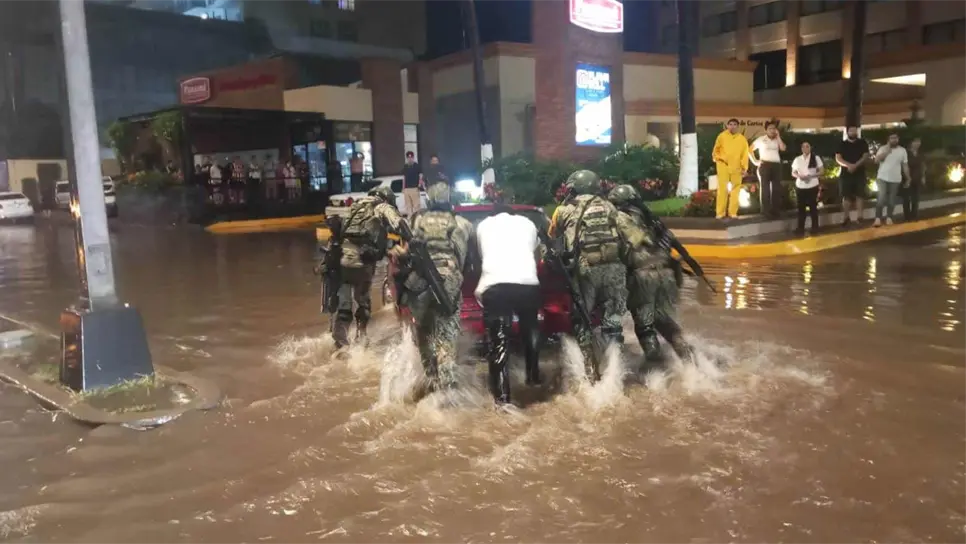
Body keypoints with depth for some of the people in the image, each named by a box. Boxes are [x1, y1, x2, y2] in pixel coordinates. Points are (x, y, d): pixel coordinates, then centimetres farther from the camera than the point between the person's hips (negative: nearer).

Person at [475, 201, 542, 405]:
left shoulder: (483, 225, 24)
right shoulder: (527, 223, 27)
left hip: (494, 284, -2)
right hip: (527, 281, 2)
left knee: (498, 340, 1)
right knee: (530, 328, 27)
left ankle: (502, 396, -1)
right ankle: (533, 376, 37)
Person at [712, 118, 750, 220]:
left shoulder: (742, 139, 7)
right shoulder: (722, 136, 3)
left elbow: (745, 154, 6)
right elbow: (716, 150, 8)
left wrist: (745, 168, 0)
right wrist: (719, 159, -4)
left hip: (736, 167, 3)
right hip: (723, 166, -2)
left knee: (736, 189, 4)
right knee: (722, 189, -5)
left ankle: (733, 212, 10)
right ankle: (720, 213, -3)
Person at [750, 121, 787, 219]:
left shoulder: (777, 140, 16)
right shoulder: (761, 139, 4)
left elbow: (783, 148, -2)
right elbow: (750, 149, 2)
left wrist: (778, 136, -1)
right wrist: (755, 161, -5)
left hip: (776, 165, 4)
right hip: (765, 165, -4)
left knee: (777, 188, 5)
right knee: (765, 188, -2)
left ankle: (776, 211, 12)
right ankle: (766, 211, 0)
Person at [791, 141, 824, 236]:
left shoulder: (816, 158, 1)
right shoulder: (797, 159, 8)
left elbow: (821, 171, 0)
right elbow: (793, 173, 11)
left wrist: (811, 175, -17)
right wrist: (799, 176, -11)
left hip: (812, 186, -2)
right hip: (800, 186, 2)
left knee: (813, 207, 3)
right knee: (801, 207, 4)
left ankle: (815, 227, 11)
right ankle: (800, 228, 9)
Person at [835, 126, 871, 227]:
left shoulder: (863, 143, 6)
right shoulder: (842, 144, 6)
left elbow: (866, 157, -3)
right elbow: (838, 158, -4)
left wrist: (855, 165, -18)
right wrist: (848, 165, -20)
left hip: (860, 173, 0)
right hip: (846, 174, 0)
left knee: (860, 195, -2)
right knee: (846, 196, -1)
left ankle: (859, 216, 1)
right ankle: (847, 217, 5)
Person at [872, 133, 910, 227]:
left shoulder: (902, 150, 5)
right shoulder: (883, 148, -1)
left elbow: (905, 165, 8)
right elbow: (877, 160, -13)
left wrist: (908, 178, 7)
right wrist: (886, 151, -19)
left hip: (895, 179, 2)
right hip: (882, 177, -2)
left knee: (891, 199, 7)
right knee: (881, 198, -11)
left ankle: (889, 218, 17)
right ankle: (878, 219, -10)